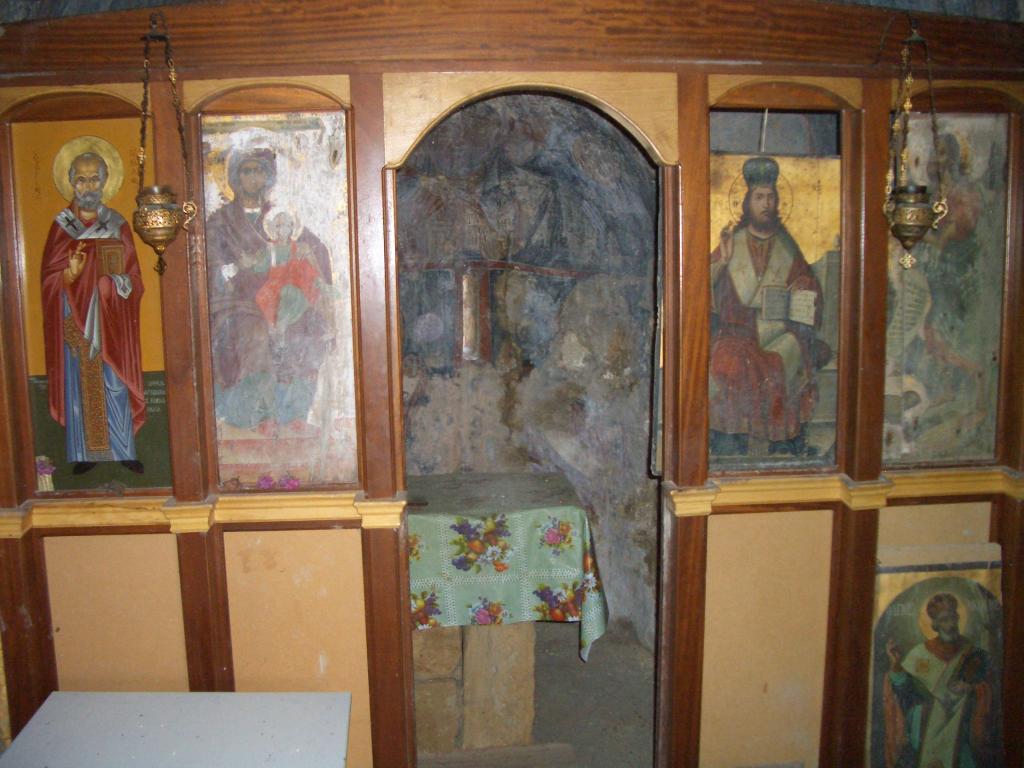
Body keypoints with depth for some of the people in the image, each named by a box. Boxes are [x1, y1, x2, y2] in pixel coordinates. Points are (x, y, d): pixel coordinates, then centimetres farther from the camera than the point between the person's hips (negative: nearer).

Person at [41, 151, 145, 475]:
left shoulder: (118, 225, 5)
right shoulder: (61, 226, 3)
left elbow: (133, 277, 7)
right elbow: (49, 279, 0)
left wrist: (121, 281, -13)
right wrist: (69, 274, -19)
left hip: (110, 320, 0)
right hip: (75, 320, 0)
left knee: (115, 384, 1)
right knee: (80, 384, 3)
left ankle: (124, 450, 10)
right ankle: (85, 452, 12)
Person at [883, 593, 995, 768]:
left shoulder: (971, 654, 2)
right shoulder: (920, 654, -3)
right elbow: (906, 693, -9)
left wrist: (971, 688, -13)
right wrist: (896, 665, -23)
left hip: (960, 731, 1)